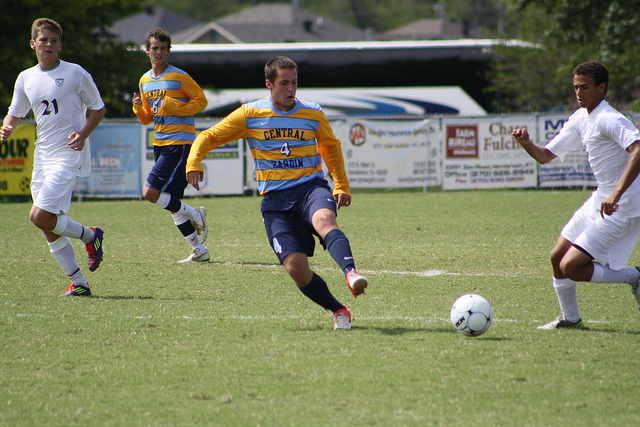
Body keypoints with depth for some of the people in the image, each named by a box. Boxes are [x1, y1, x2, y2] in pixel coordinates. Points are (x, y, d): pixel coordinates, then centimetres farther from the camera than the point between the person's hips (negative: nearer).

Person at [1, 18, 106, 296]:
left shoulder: (75, 73, -4)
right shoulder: (25, 78, 10)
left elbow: (98, 108, 4)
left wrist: (83, 133, -13)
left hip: (69, 155, -6)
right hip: (42, 156, 6)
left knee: (40, 217, -18)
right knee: (50, 229, 2)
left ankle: (89, 235, 6)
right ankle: (78, 283, 10)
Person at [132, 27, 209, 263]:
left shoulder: (179, 77, -7)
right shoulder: (145, 81, 14)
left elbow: (201, 100, -4)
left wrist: (174, 107, -16)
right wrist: (138, 108, -2)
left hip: (180, 143, -8)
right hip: (159, 144, 8)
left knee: (151, 192, -17)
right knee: (172, 203, 7)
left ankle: (194, 215, 2)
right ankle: (199, 250, 13)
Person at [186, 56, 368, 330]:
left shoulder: (313, 114, 8)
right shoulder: (249, 115, 3)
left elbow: (330, 146, 27)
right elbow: (207, 137, 9)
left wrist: (342, 186, 23)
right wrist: (194, 162, -11)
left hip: (311, 186, 0)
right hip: (275, 199, 0)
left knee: (324, 220, -37)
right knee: (295, 267, -16)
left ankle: (351, 274, -58)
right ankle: (338, 311, 2)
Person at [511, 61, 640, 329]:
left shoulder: (609, 120, -19)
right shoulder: (580, 119, 10)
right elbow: (545, 156, 15)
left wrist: (617, 193, -42)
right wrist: (526, 144, -7)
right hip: (600, 201, 9)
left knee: (570, 267, -14)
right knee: (557, 258, 15)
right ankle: (570, 319, 32)